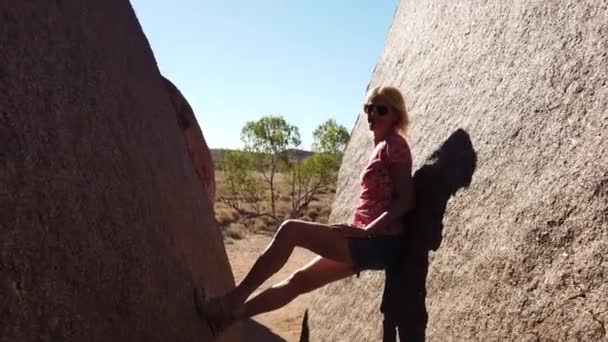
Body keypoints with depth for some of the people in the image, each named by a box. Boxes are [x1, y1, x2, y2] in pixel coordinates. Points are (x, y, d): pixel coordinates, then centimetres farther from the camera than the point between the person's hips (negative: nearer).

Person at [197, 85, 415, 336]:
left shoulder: (394, 144, -7)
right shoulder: (382, 147, 19)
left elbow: (406, 200, -16)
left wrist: (367, 230, -22)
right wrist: (364, 231, 9)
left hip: (380, 243, -9)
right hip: (369, 244, 9)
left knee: (290, 230, -18)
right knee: (299, 280, 8)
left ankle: (233, 300, -13)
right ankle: (231, 314, 14)